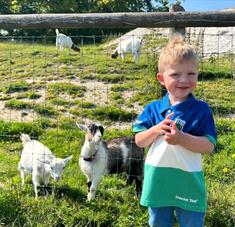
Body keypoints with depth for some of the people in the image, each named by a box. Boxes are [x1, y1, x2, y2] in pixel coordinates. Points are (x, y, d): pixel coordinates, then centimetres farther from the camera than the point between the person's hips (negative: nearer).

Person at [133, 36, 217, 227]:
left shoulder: (201, 110, -10)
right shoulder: (153, 109, -3)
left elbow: (209, 146, -14)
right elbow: (139, 141, -2)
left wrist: (181, 138, -29)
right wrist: (156, 130, -21)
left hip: (189, 185, -2)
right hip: (156, 182, 3)